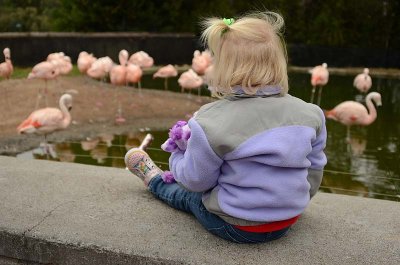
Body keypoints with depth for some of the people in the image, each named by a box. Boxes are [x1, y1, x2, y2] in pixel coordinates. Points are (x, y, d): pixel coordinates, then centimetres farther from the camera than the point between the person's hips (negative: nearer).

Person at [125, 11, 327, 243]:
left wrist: (179, 152, 9)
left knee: (188, 195, 26)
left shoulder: (213, 122, -27)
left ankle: (155, 180, 51)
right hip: (289, 221, 5)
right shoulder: (308, 115, -11)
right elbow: (314, 170, 3)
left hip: (237, 227, -4)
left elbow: (196, 180, -13)